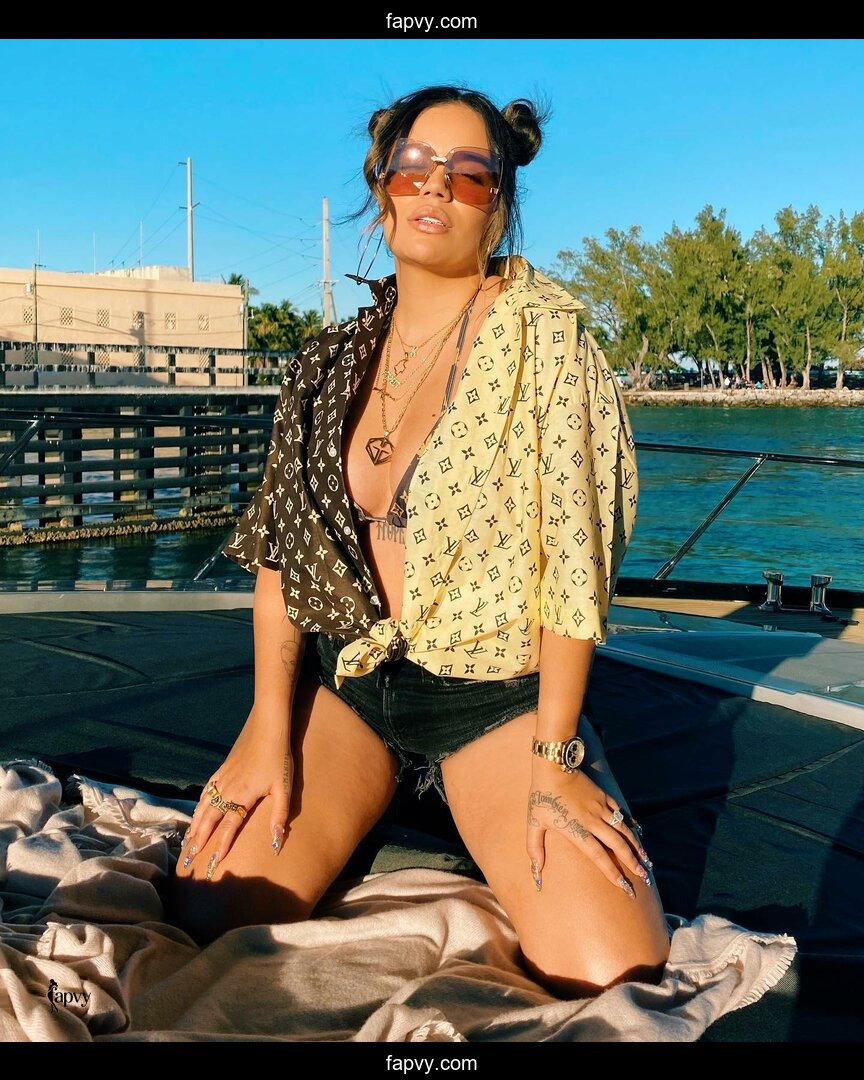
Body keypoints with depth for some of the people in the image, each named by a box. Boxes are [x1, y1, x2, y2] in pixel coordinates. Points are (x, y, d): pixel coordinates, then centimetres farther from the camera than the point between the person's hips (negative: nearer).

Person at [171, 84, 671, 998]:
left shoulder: (541, 333, -9)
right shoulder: (330, 362, 5)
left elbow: (573, 552, -13)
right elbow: (277, 547, 4)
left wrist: (554, 756, -15)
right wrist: (269, 728, -6)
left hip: (497, 698, -2)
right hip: (341, 678, 3)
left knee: (612, 976, -17)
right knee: (209, 920, -14)